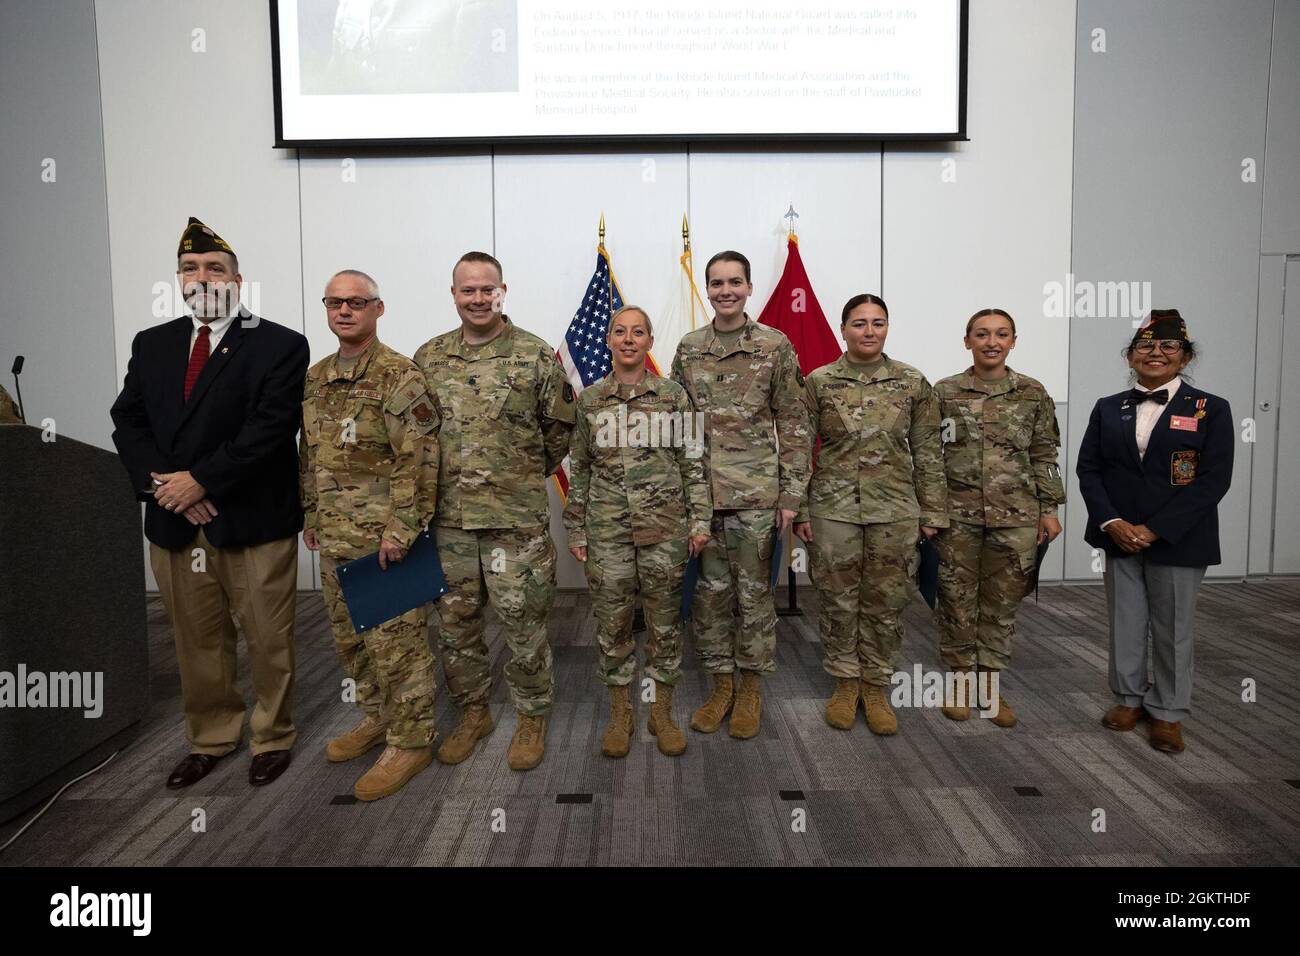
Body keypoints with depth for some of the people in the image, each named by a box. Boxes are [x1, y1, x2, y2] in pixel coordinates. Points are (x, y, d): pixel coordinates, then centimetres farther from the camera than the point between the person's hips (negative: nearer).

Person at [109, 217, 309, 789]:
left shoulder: (278, 345, -4)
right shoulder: (152, 344, 13)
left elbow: (271, 427, -14)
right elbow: (128, 422, 8)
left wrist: (201, 479, -16)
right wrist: (162, 483, -8)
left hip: (254, 521, -4)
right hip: (174, 522, 5)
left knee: (268, 641, 6)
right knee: (197, 643, 16)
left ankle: (272, 737, 25)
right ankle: (209, 739, 33)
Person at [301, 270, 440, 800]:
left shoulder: (399, 376, -12)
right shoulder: (315, 378, 13)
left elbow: (419, 460, -18)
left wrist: (399, 528, -20)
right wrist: (309, 513, 18)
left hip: (384, 538, -8)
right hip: (335, 539, 8)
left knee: (397, 641, 0)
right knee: (349, 637, 19)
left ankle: (410, 741, 14)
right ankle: (377, 718, 37)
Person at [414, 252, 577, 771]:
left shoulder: (536, 355, -4)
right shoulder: (428, 358, 6)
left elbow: (560, 426, 4)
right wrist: (439, 481, 13)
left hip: (517, 517, -3)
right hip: (448, 517, 4)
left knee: (523, 621, 5)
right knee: (455, 620, 13)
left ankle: (532, 717, 24)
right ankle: (472, 712, 32)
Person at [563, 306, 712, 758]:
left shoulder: (674, 396, 2)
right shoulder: (589, 400, 5)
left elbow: (693, 462, 3)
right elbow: (579, 469, 8)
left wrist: (700, 520, -2)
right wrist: (575, 530, 6)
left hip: (665, 527, -1)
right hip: (607, 530, 1)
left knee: (665, 620, 8)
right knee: (612, 621, 7)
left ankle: (662, 712, 24)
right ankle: (619, 714, 24)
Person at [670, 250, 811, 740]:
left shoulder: (776, 346, -1)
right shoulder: (687, 349, 7)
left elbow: (794, 425, -2)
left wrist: (791, 494, -6)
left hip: (756, 493, -3)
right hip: (700, 492, 3)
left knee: (754, 592, 7)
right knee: (710, 592, 10)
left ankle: (751, 688, 23)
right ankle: (721, 684, 26)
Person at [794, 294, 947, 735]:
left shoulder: (913, 383, 2)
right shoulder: (819, 382, -1)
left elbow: (928, 452, 5)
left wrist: (932, 511, 3)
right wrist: (799, 509, -2)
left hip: (895, 510, 1)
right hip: (833, 508, -1)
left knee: (886, 602, 9)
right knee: (838, 600, 8)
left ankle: (876, 686, 26)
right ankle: (844, 682, 27)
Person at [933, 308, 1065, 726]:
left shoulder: (1033, 393, 4)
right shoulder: (944, 392, 0)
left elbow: (1044, 456, 7)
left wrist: (1049, 509, 3)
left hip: (1015, 516, 1)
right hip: (956, 515, -1)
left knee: (1002, 603, 9)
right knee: (957, 600, 7)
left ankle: (990, 683, 24)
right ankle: (959, 678, 23)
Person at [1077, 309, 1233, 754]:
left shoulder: (1211, 409, -2)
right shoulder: (1108, 408, 7)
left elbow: (1214, 479, -9)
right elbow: (1088, 468, 2)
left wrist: (1155, 530, -16)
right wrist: (1112, 523, -12)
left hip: (1177, 540, -2)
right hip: (1119, 536, 3)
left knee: (1172, 629, 8)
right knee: (1124, 622, 11)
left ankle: (1168, 712, 23)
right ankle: (1129, 697, 28)